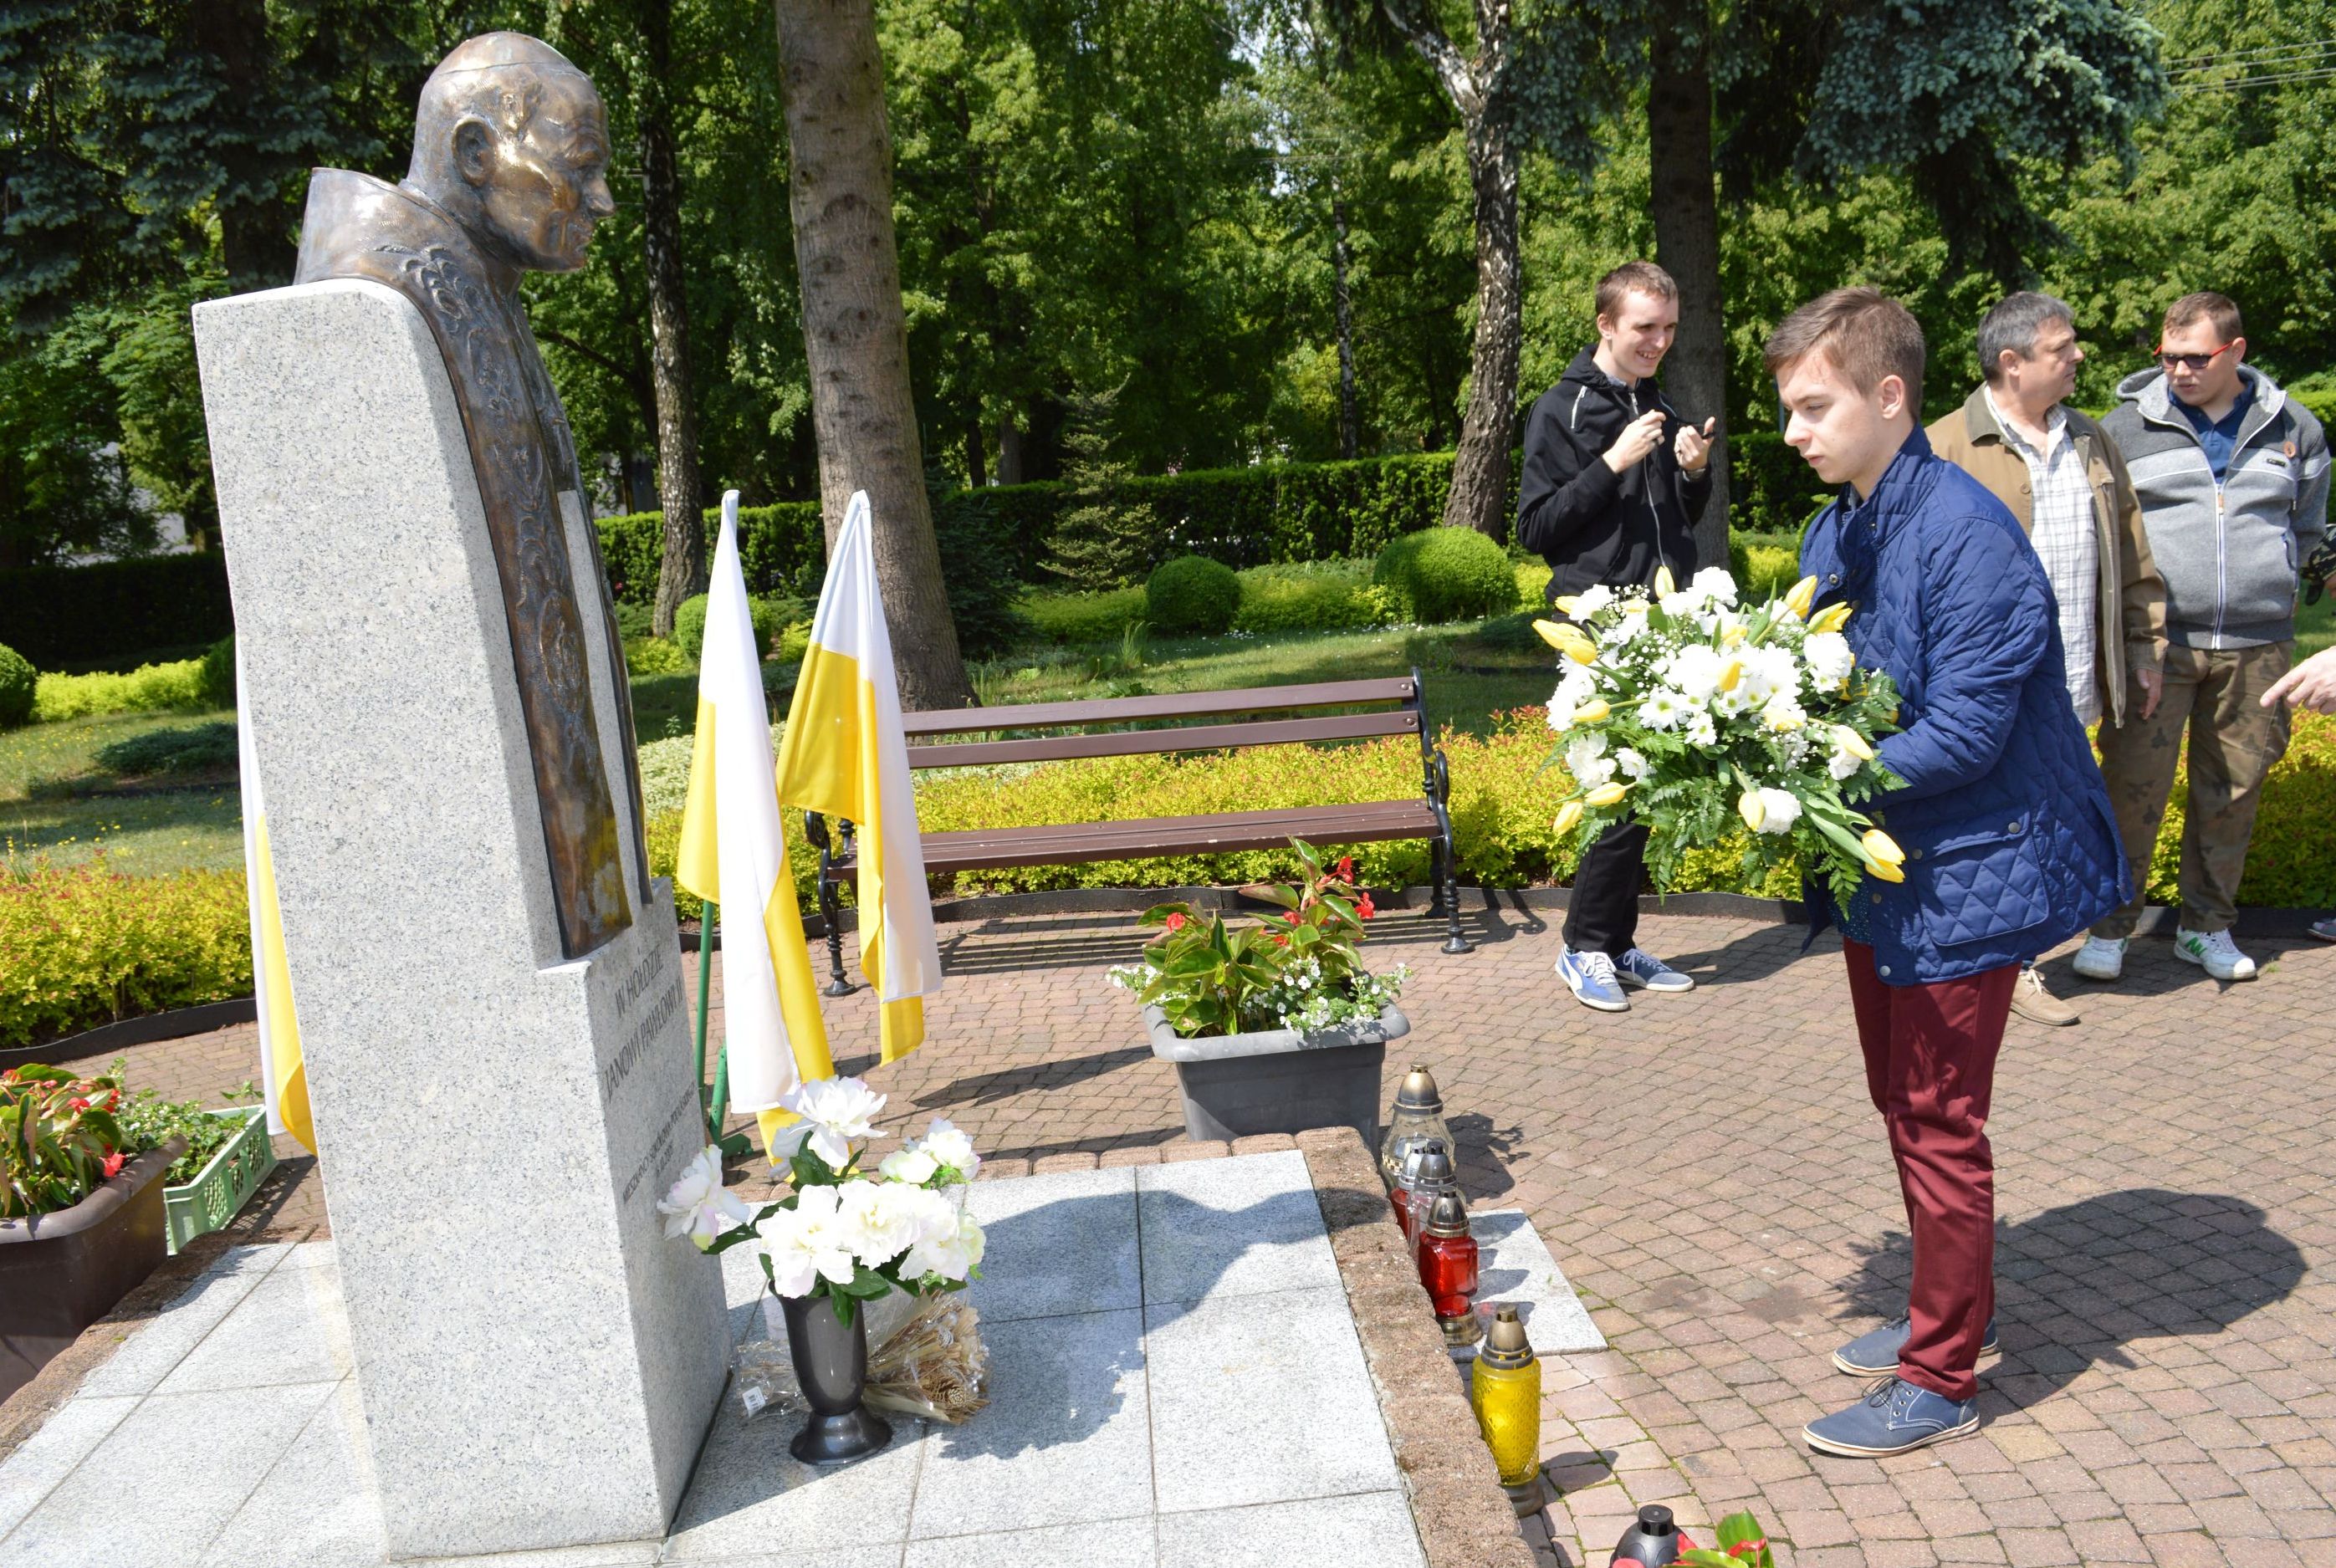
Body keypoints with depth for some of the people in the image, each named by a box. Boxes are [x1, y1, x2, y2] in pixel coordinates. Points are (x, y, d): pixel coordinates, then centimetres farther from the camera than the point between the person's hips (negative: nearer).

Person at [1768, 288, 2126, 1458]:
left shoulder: (1966, 535, -22)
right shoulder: (1834, 536, 5)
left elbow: (1965, 734, -25)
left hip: (1964, 877, -9)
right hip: (1881, 868, 9)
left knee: (1939, 1125, 3)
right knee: (1904, 1104, 20)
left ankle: (1941, 1380, 19)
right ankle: (1953, 1309, 40)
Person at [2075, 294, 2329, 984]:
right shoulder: (2126, 427, 1)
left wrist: (2259, 579, 15)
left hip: (2256, 647, 2)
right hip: (2153, 642, -2)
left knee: (2233, 790, 8)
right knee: (2135, 786, -3)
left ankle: (2207, 926, 22)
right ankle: (2112, 926, 10)